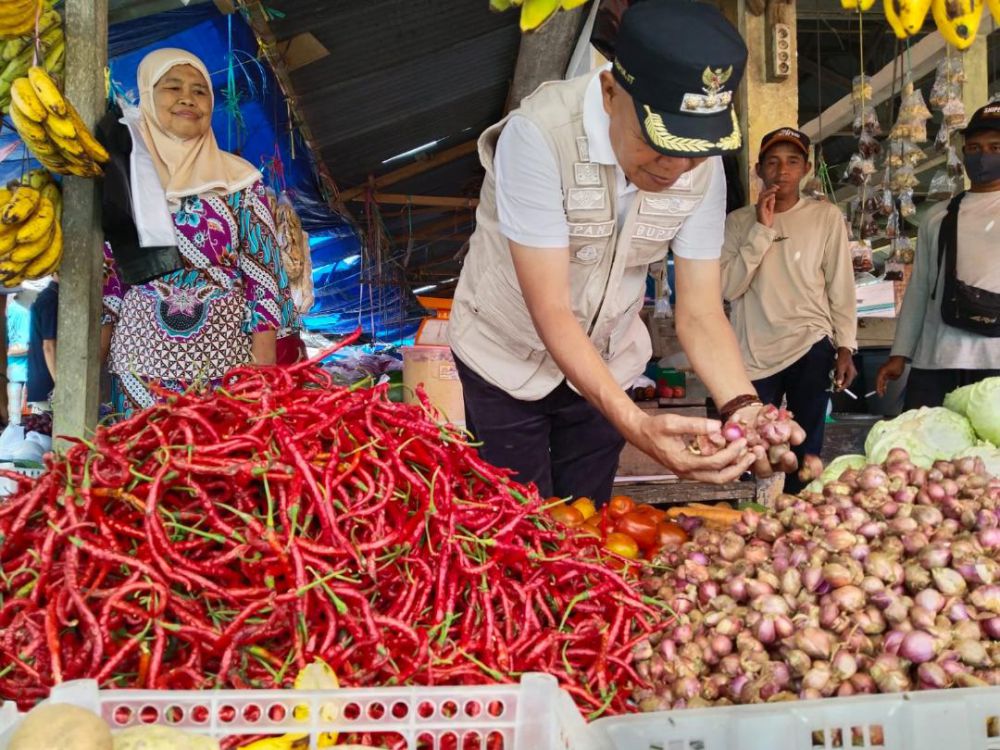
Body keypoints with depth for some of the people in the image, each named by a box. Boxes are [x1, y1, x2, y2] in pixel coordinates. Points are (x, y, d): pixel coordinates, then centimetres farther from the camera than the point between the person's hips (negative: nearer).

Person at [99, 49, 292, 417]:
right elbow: (107, 276, 10)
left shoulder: (238, 178, 3)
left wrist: (264, 371, -9)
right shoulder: (125, 176, 8)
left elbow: (263, 275, -1)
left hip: (227, 358, -1)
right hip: (141, 359, 2)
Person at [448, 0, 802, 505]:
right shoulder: (538, 136, -30)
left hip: (604, 365, 4)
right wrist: (635, 424, -42)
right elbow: (551, 312, -32)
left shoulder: (703, 166, -15)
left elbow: (699, 312, -12)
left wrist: (743, 408, -30)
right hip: (508, 360, -4)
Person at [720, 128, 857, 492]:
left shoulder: (826, 216, 3)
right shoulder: (738, 221, 4)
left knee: (805, 451, 3)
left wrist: (845, 347, -1)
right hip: (756, 354, 1)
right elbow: (728, 288, -8)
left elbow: (841, 286, 4)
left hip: (811, 347, 0)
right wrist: (762, 229, -11)